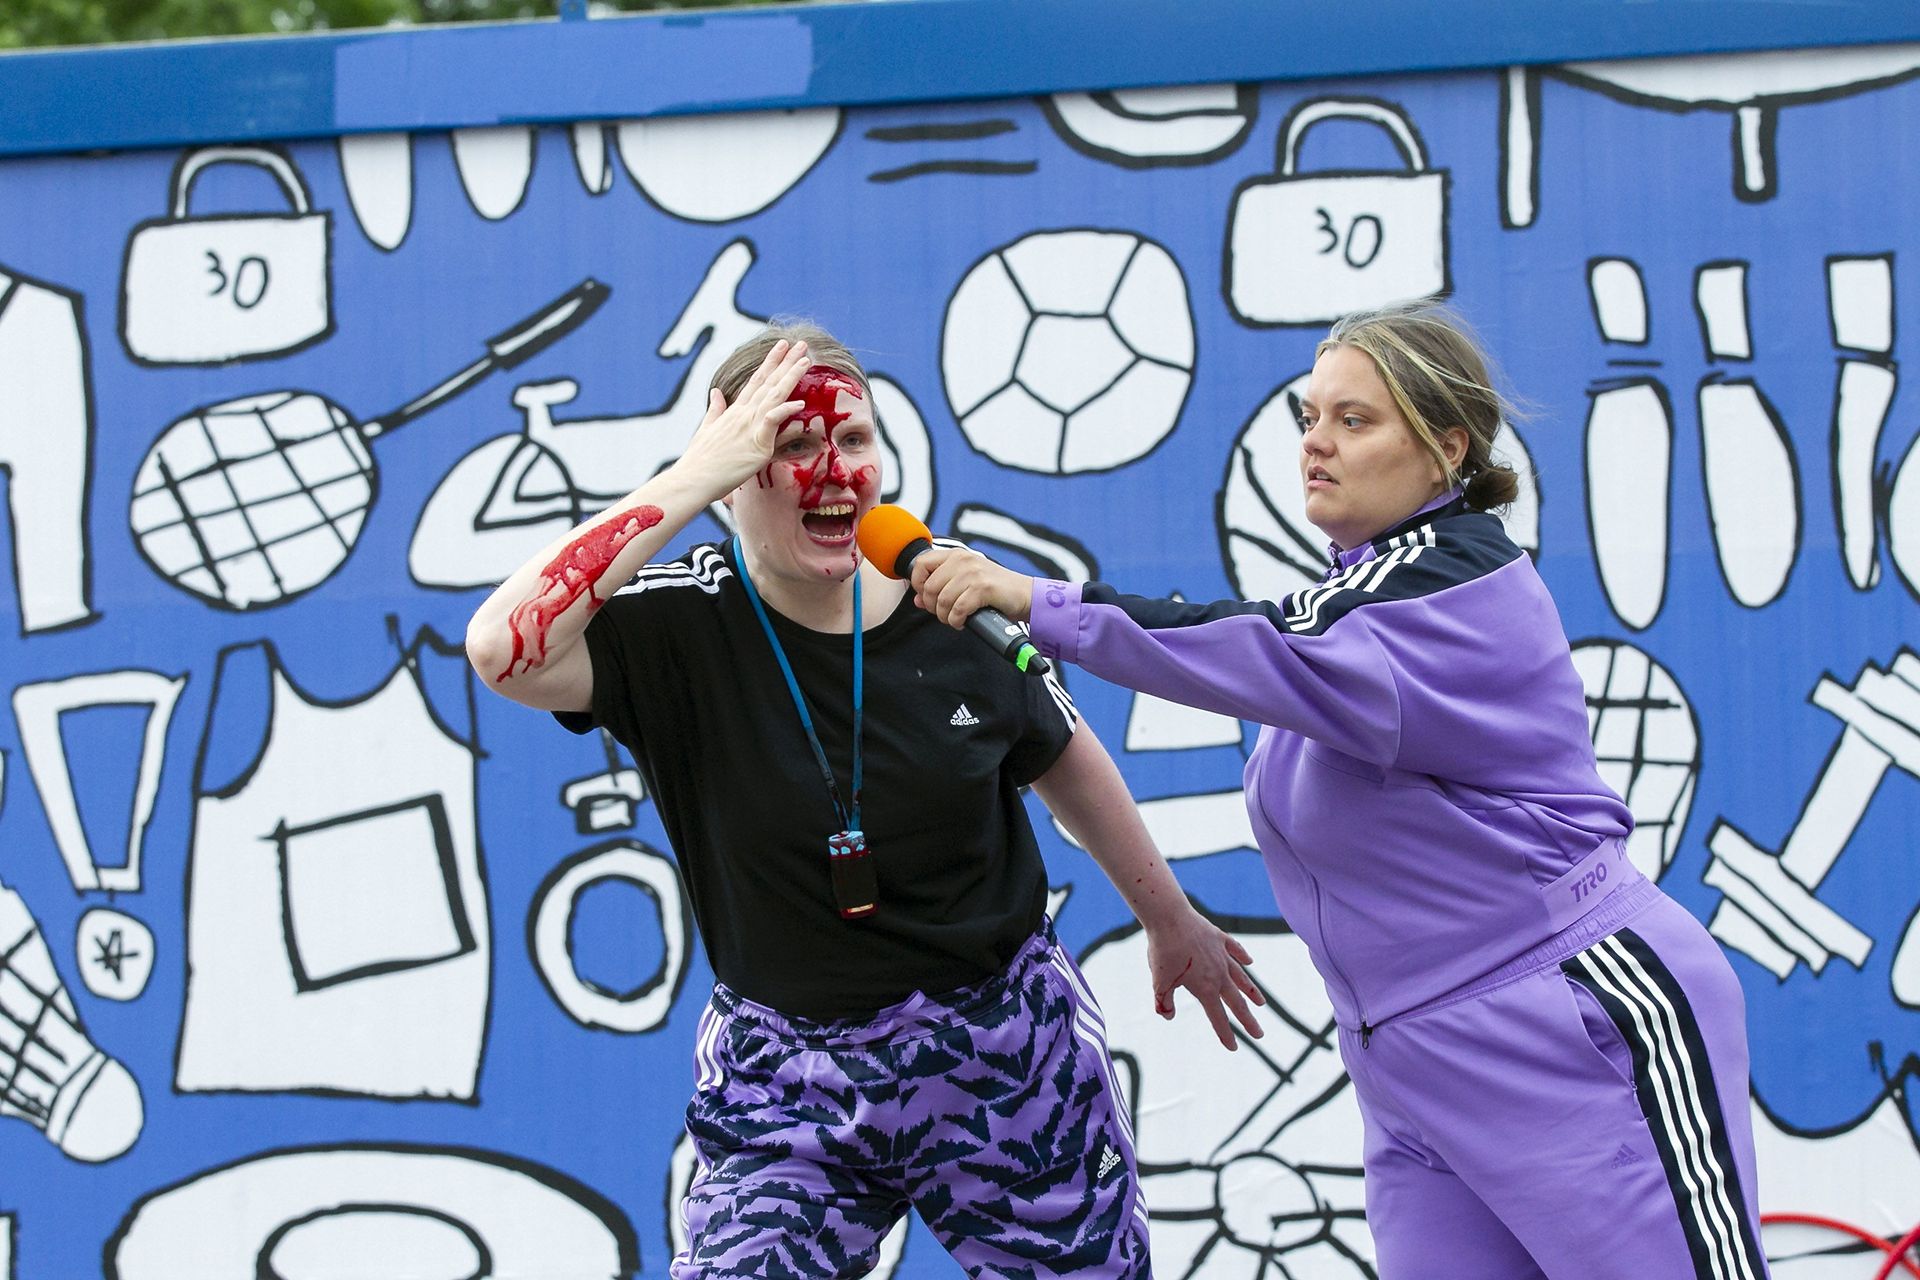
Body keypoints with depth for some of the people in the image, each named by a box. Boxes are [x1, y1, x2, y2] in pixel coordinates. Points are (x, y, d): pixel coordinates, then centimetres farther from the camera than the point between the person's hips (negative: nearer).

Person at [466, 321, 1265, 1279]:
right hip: (790, 1087, -2)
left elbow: (1062, 757, 12)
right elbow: (504, 650, -36)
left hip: (1011, 1059, 2)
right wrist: (690, 481, -33)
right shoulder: (681, 628, -16)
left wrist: (1169, 919, 22)